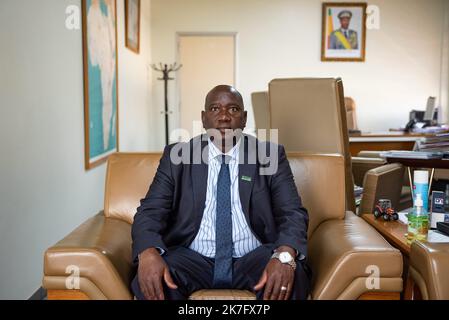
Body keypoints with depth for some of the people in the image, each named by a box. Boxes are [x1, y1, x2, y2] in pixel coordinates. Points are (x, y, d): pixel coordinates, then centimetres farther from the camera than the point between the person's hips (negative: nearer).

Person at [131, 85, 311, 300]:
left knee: (293, 276, -30)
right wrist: (148, 253, -25)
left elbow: (293, 213, -4)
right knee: (149, 280, -28)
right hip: (193, 259, 0)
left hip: (253, 258, 0)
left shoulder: (270, 156, 4)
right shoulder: (177, 156, 5)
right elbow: (150, 211, -2)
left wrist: (285, 255, -27)